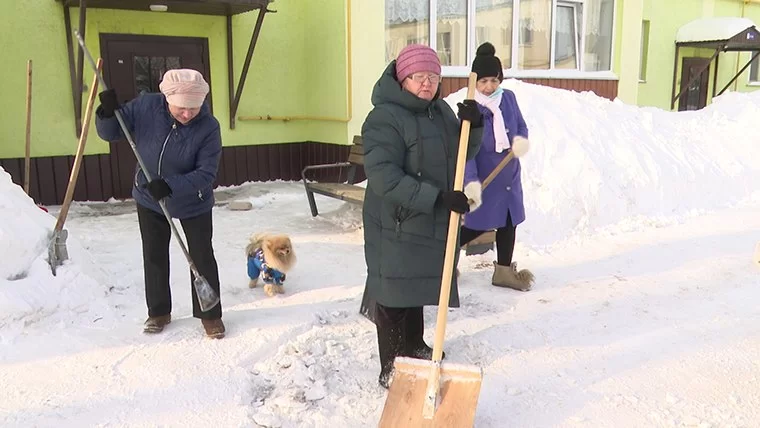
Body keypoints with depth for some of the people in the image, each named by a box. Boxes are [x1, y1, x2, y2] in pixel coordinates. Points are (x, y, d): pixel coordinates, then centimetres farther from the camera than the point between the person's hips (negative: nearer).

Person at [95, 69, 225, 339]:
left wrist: (171, 185, -38)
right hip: (149, 200, 3)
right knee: (154, 257, 14)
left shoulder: (208, 127, -25)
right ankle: (158, 312, 32)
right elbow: (110, 134, -6)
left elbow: (206, 174, -26)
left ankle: (210, 314, 21)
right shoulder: (146, 106, -18)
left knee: (202, 258, 3)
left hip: (193, 205, -3)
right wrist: (107, 113, -27)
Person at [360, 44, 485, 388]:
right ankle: (392, 371, 15)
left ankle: (415, 349, 41)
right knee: (394, 296, 1)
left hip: (431, 222, 8)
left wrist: (473, 126, -8)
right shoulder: (384, 118, -18)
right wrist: (436, 197, -30)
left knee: (418, 288, 22)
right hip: (395, 226, -8)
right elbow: (384, 178, -27)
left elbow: (462, 154, 13)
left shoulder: (441, 110, 8)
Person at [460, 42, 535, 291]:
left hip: (509, 175, 6)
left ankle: (503, 271, 28)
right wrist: (471, 182, -34)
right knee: (479, 225, 0)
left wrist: (522, 140, -14)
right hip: (484, 178, -6)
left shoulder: (508, 98, -1)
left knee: (509, 222, 13)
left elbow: (521, 126, 11)